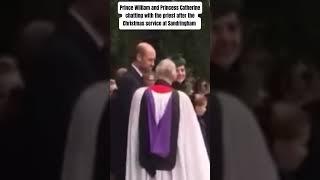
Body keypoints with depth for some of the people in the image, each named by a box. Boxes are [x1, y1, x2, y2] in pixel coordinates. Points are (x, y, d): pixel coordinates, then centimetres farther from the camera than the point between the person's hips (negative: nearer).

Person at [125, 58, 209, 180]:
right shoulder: (182, 98, -7)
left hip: (145, 166, 1)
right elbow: (193, 140, -2)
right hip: (173, 169, -1)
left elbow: (133, 133, 6)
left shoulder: (140, 94, -3)